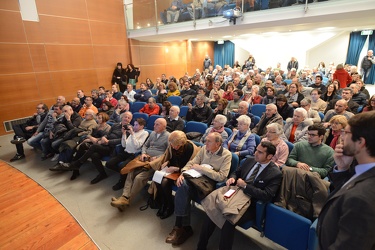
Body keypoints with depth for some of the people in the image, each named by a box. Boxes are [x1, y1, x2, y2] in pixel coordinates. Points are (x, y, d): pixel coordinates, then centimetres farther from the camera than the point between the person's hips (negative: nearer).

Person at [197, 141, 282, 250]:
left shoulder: (275, 173, -10)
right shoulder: (250, 161, 7)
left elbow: (267, 196, -17)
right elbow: (236, 172, 20)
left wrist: (245, 185, -16)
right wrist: (232, 178, -4)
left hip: (251, 205, -5)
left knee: (229, 221, -30)